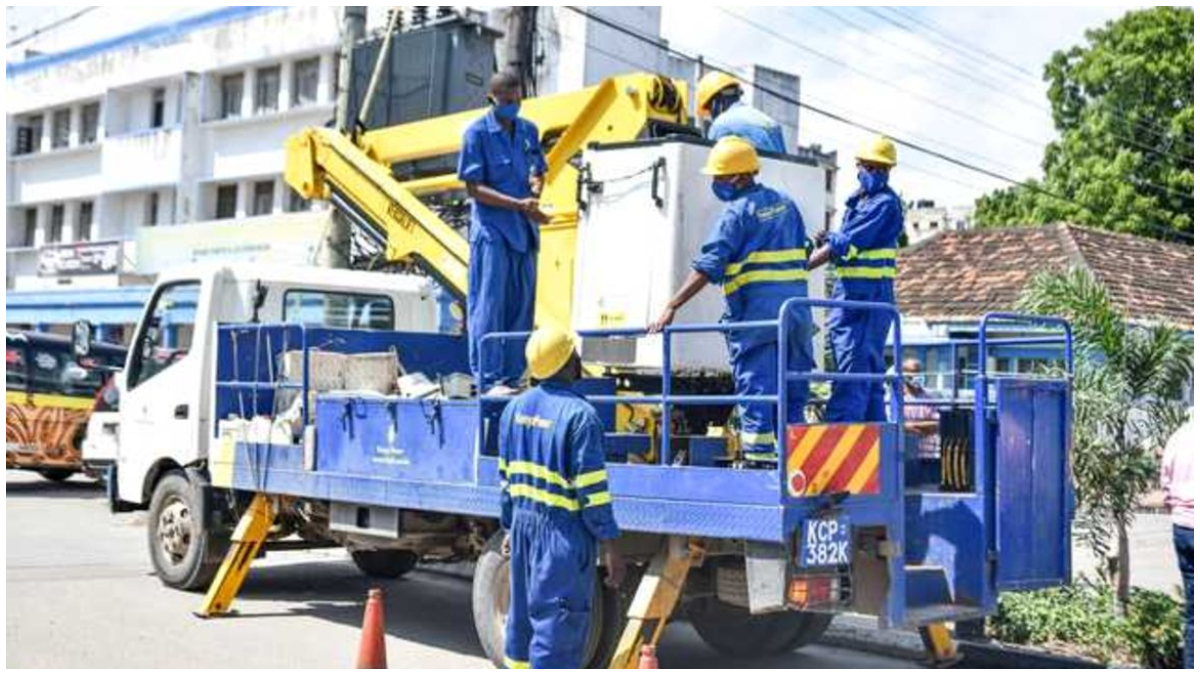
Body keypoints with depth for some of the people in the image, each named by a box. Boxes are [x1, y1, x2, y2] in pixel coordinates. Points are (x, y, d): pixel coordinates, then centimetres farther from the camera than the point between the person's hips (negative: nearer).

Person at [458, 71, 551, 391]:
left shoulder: (529, 130, 12)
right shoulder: (477, 133, -6)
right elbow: (475, 188, -10)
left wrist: (536, 186, -3)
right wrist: (519, 204, -19)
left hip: (525, 230, 6)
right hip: (491, 229, -6)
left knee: (521, 306, 8)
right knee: (489, 305, -5)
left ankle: (512, 377, 16)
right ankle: (488, 379, -2)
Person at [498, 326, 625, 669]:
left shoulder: (515, 408, 6)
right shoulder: (579, 415, -16)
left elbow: (506, 477, 12)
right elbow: (592, 491, -17)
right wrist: (610, 547, -11)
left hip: (524, 523, 7)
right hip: (563, 530, -7)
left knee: (522, 613, 18)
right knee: (558, 626, -1)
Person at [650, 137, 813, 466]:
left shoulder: (737, 211, -7)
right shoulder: (784, 203, 14)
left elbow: (707, 268, -14)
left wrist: (671, 307, -14)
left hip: (756, 310, -7)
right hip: (796, 308, 7)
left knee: (755, 384, -2)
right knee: (793, 387, 12)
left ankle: (760, 455, -3)